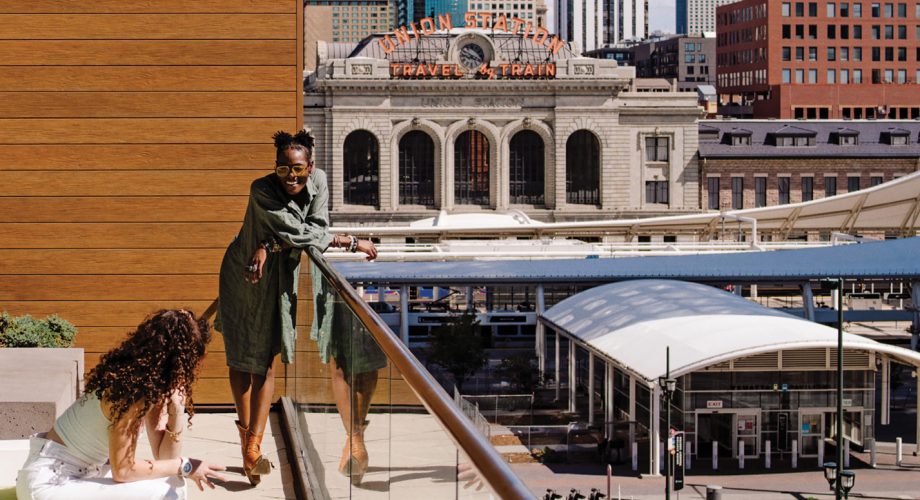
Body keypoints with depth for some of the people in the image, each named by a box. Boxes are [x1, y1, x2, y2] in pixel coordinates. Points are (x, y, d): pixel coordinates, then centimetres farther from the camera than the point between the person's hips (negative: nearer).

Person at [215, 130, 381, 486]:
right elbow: (296, 232, -31)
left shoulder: (318, 181, -13)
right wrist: (350, 242, -28)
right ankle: (246, 431, 25)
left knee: (266, 361, 1)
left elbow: (318, 226, -19)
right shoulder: (261, 190, -27)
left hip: (281, 279, 3)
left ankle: (253, 446, 1)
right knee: (243, 358, 7)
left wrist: (271, 246, -31)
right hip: (243, 276, -3)